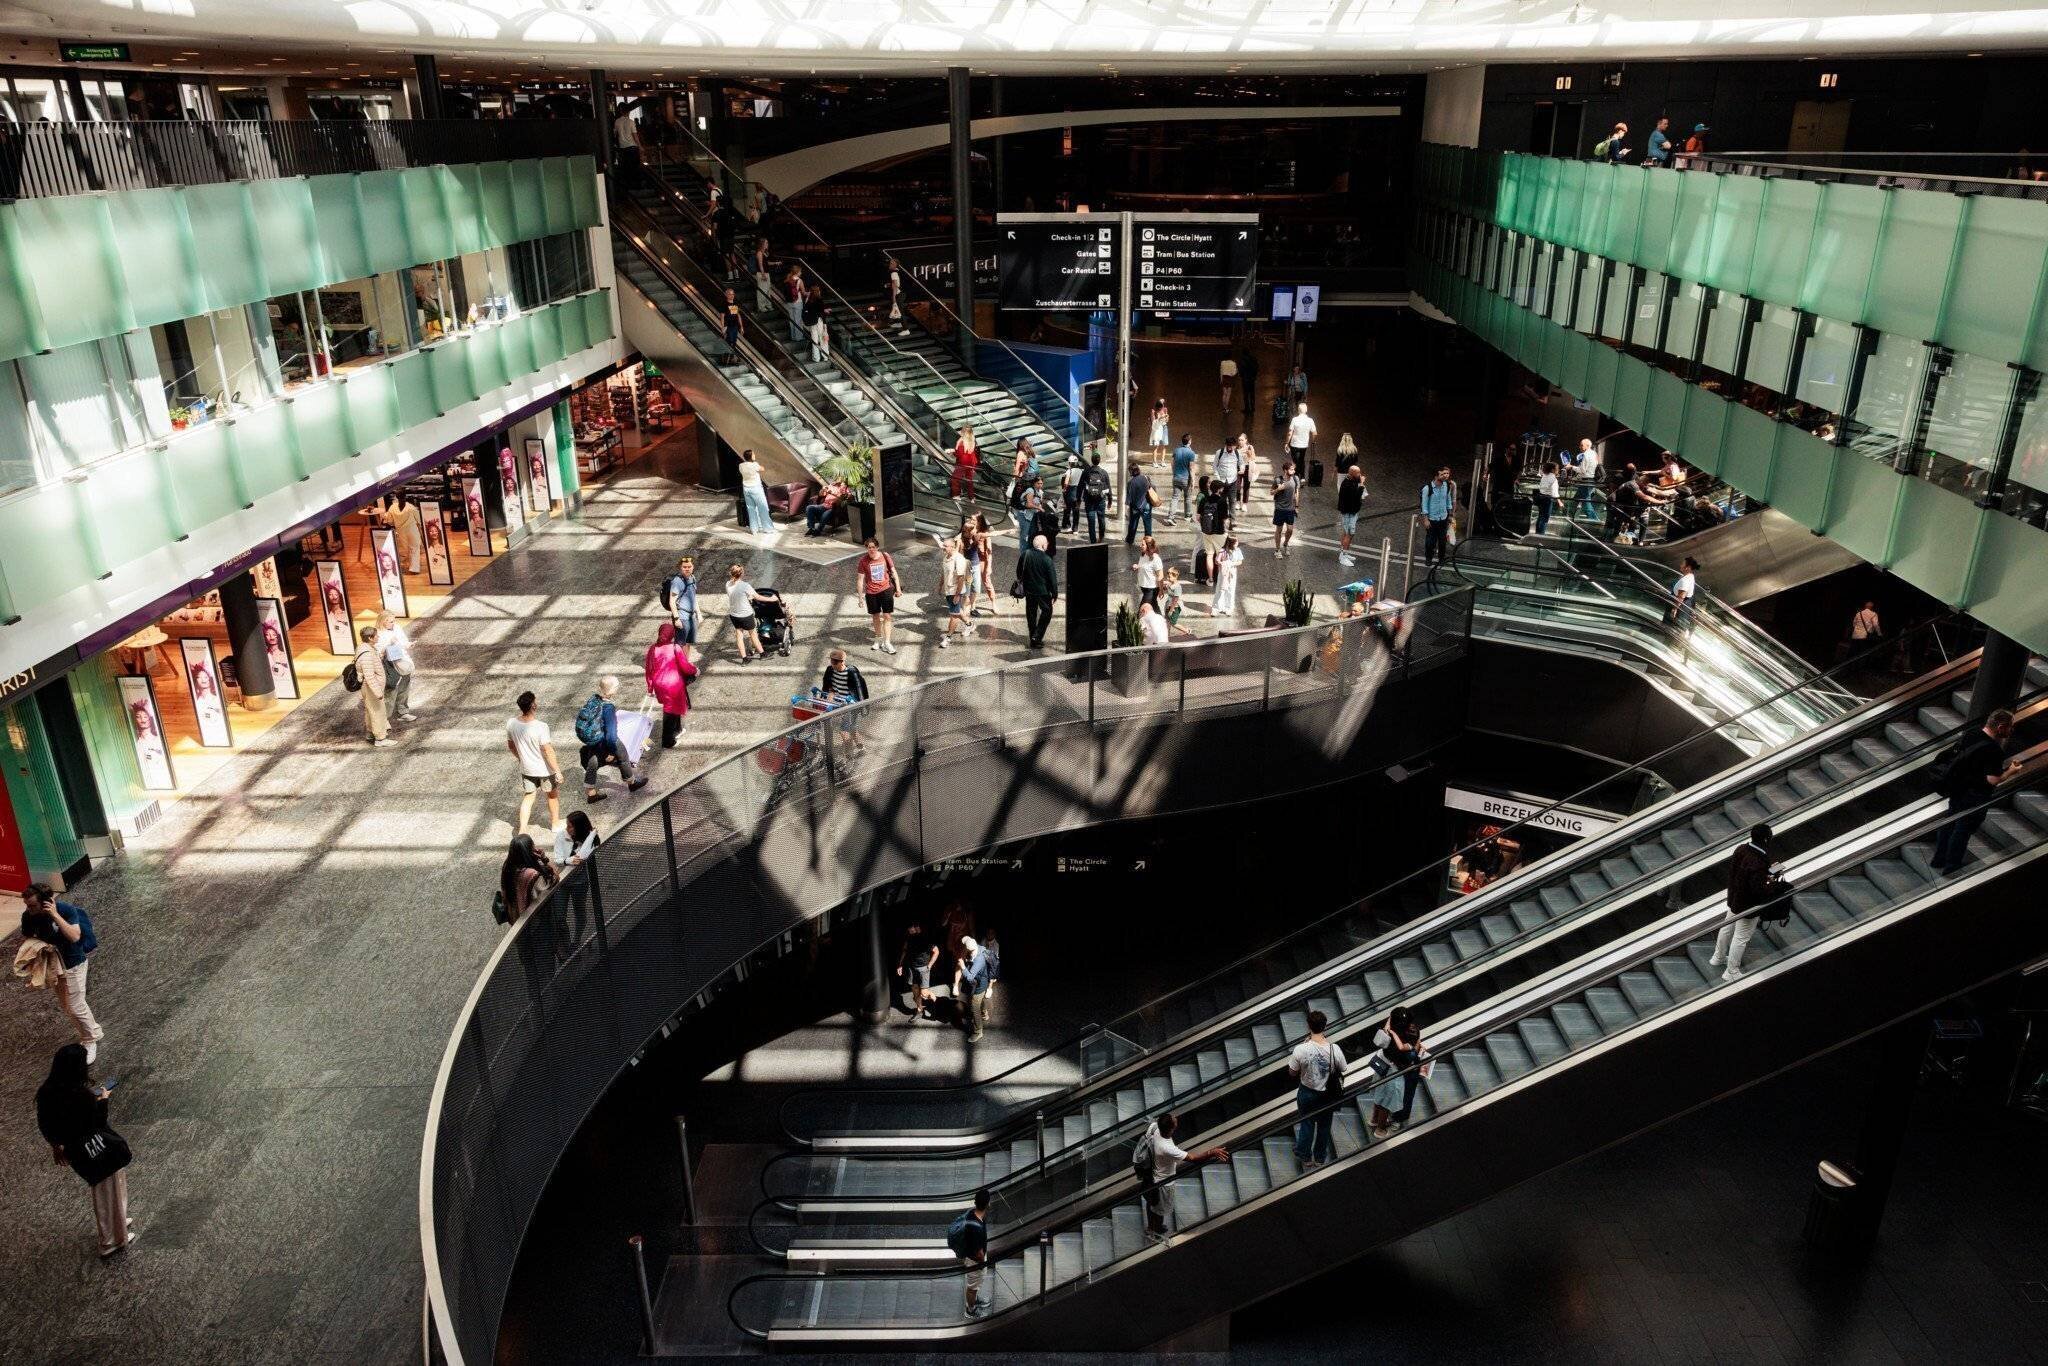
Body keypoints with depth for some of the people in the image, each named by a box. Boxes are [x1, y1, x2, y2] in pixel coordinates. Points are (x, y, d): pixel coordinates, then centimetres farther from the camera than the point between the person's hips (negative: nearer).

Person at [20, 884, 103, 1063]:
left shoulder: (66, 909, -27)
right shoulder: (28, 916, -14)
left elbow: (75, 936, -36)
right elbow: (26, 938, 3)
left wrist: (55, 915, -39)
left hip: (73, 963, -6)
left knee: (76, 1006, -1)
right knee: (65, 1004, 19)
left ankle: (90, 1041, 20)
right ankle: (93, 1031, 38)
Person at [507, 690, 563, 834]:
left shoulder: (511, 724, -12)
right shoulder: (540, 727, -30)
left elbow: (511, 745, 4)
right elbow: (548, 752, -24)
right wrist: (557, 771, -14)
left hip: (526, 769, 4)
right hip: (545, 769, -4)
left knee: (528, 798, 20)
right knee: (553, 795, 21)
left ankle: (522, 829, 17)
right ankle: (555, 823, 39)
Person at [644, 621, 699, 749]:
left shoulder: (653, 649, -3)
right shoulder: (676, 648, -16)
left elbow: (649, 670, 3)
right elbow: (685, 666, -12)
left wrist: (650, 688, 13)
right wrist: (694, 669, 10)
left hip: (659, 685, 5)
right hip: (673, 685, -5)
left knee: (670, 708, 27)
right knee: (671, 711, 8)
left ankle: (676, 729, 46)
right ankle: (667, 742, 15)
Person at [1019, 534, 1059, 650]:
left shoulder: (1025, 555, -8)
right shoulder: (1047, 560, -21)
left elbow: (1019, 571, 7)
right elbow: (1053, 578, -14)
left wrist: (1020, 580, 26)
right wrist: (1055, 592, -2)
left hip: (1028, 589, 5)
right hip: (1043, 591, -5)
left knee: (1031, 613, 17)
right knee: (1046, 612, 11)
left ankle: (1032, 637, 25)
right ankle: (1037, 637, 3)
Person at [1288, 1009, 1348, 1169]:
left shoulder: (1301, 1049, -28)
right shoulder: (1334, 1049, -25)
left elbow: (1292, 1073, -13)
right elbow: (1341, 1071, -7)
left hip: (1307, 1093, -1)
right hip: (1328, 1094, 1)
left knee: (1307, 1124, 23)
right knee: (1324, 1126, 24)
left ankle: (1305, 1157, 40)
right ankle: (1320, 1158, 42)